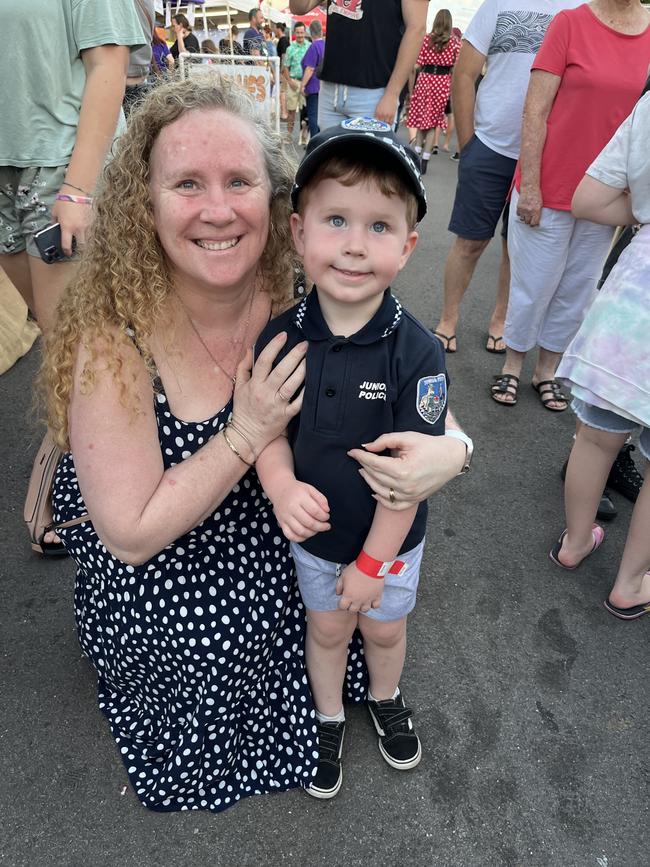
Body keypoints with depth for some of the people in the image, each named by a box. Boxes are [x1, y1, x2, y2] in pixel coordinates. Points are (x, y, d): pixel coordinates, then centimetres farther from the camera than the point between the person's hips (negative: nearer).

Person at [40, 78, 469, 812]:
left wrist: (449, 450, -31)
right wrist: (250, 433, -30)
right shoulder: (113, 342, -29)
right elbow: (133, 536, -25)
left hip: (277, 545, 4)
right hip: (158, 588, -3)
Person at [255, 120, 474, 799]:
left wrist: (372, 564, -14)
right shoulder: (281, 337, -18)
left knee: (384, 627, 24)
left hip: (389, 538, -1)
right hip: (315, 532, 2)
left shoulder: (417, 354, -26)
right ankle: (328, 719, 53)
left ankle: (386, 699, 58)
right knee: (326, 628, 24)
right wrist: (282, 487, -27)